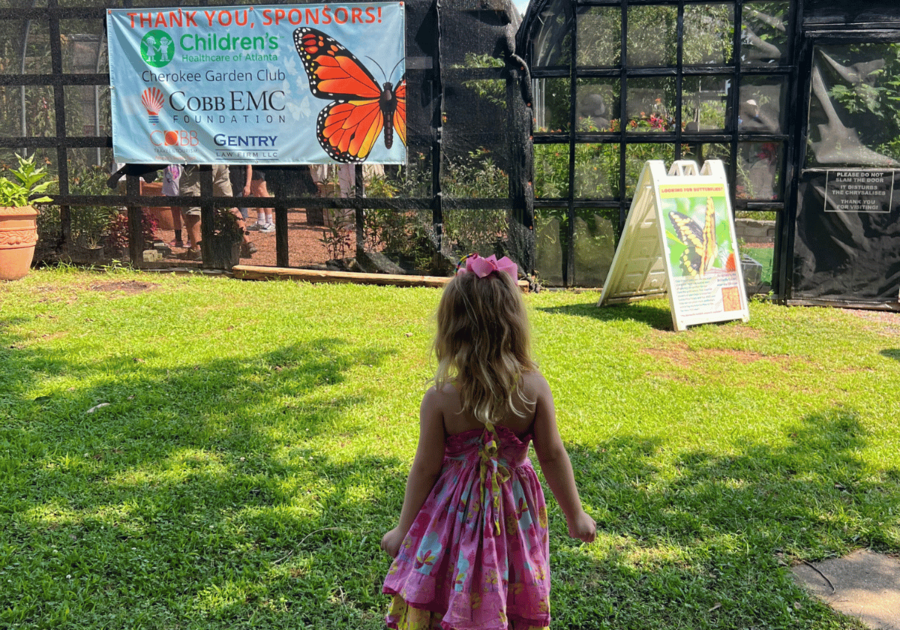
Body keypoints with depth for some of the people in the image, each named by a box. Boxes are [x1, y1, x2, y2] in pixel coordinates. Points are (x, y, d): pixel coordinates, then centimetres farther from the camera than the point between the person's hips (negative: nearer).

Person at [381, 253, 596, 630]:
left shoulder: (440, 398, -20)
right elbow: (553, 456, -8)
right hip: (514, 514, 2)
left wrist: (403, 530, 3)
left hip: (455, 515, -2)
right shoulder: (533, 387, -16)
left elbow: (425, 468, -12)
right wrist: (575, 516, 6)